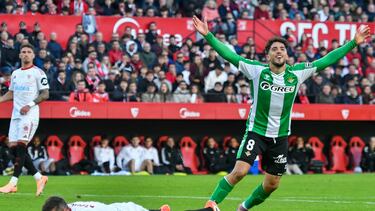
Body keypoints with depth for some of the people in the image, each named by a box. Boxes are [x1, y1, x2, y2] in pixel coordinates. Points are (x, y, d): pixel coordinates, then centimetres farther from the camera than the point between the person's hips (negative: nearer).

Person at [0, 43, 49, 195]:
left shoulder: (38, 73, -3)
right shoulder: (15, 73, 18)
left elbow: (45, 94, -7)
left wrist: (30, 105, -17)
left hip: (30, 114, -7)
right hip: (16, 114, 8)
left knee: (21, 147, -15)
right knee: (14, 148, 1)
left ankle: (13, 183, -18)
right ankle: (39, 178, 11)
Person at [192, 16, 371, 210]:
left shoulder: (297, 73, -3)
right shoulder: (257, 70, -9)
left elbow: (326, 60, 1)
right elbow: (229, 55, -13)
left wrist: (353, 43, -1)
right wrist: (208, 35, -22)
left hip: (280, 136, 4)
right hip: (256, 131, -4)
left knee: (272, 184, 11)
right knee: (239, 172, -21)